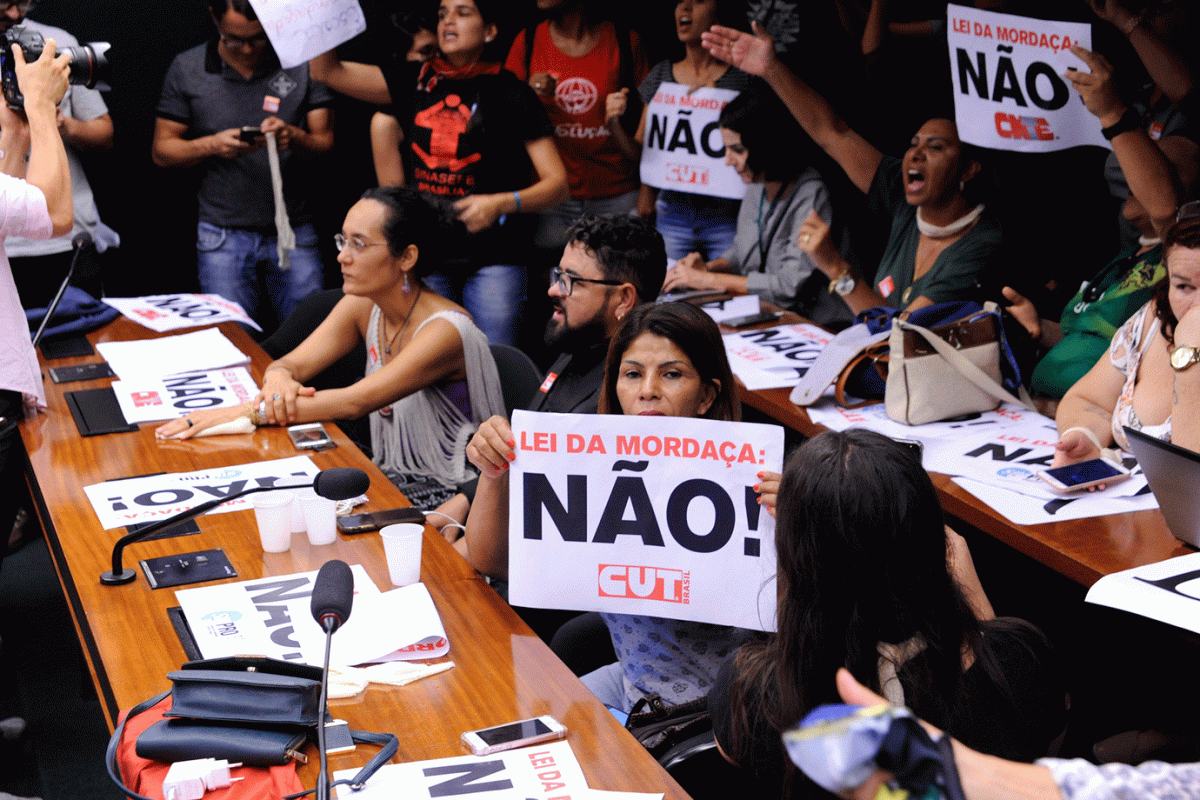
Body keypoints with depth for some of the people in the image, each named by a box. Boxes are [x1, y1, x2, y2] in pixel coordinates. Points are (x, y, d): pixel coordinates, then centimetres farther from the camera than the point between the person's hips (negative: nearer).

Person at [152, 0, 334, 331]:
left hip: (293, 229, 0)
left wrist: (294, 137, -20)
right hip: (223, 235, 0)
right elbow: (162, 150, 6)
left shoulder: (302, 63, 2)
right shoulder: (186, 69, 3)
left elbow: (326, 141, 3)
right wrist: (212, 145, -13)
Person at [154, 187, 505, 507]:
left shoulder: (446, 330, -22)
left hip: (450, 500, -7)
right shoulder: (363, 305, 2)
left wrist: (246, 412, -31)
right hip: (392, 480, 7)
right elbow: (292, 363, 2)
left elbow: (354, 402, -29)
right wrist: (278, 378, -24)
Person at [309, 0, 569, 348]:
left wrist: (500, 204, -21)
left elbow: (557, 183, -5)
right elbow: (327, 70, 8)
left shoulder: (510, 94, -2)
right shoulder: (414, 82, 10)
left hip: (492, 257, -3)